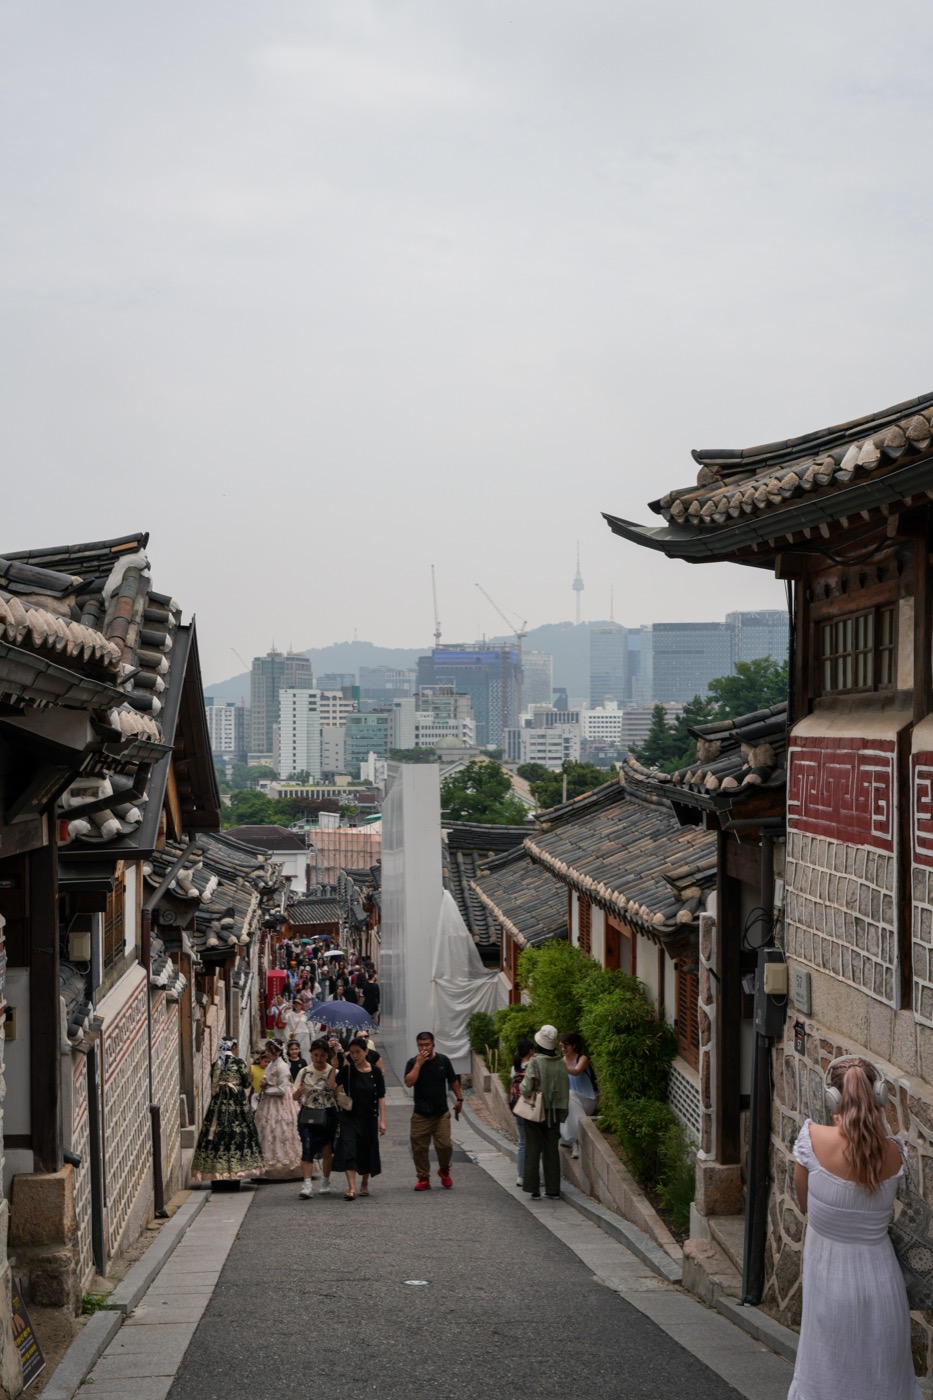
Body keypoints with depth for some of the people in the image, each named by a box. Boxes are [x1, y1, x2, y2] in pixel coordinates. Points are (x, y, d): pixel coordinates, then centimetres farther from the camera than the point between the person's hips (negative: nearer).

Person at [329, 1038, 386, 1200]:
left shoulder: (375, 1072, -1)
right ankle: (351, 1188, -19)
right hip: (349, 1117, -1)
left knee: (368, 1151, 10)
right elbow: (332, 1086, -17)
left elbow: (381, 1097, 0)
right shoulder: (347, 1070, -3)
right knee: (348, 1150, -15)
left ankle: (364, 1184, 31)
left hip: (369, 1118, 1)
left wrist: (382, 1120, -4)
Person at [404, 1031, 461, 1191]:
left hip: (441, 1113, 0)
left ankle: (444, 1171, 22)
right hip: (421, 1114, 0)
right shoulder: (413, 1062, -2)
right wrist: (419, 1064, -19)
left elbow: (453, 1080, 13)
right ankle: (423, 1178, 14)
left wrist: (459, 1098, 13)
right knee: (420, 1148, 0)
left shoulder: (443, 1060, 2)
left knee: (445, 1145, -5)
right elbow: (409, 1082, -18)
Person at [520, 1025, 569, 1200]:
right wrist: (562, 1113, 13)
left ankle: (533, 1189, 3)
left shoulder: (535, 1062, -15)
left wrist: (522, 1088, 6)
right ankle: (553, 1189, 13)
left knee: (533, 1149, 4)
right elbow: (566, 1090, 5)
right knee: (552, 1149, 11)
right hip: (554, 1112, 4)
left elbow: (526, 1088, -18)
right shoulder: (561, 1063, -1)